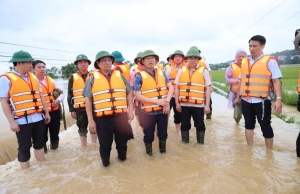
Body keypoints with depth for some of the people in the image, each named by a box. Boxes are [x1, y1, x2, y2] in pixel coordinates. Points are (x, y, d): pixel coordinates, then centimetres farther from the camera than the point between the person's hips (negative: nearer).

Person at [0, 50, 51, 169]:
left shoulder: (33, 77, 11)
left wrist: (46, 112, 14)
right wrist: (11, 121, -14)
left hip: (38, 118, 6)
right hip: (22, 120, -6)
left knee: (39, 143, 16)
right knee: (24, 147, 5)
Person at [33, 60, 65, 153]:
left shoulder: (51, 80, 10)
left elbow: (62, 92, 13)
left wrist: (58, 100, -5)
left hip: (54, 111, 4)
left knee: (55, 132, 16)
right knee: (43, 134, 8)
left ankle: (54, 146, 37)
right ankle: (43, 149, 28)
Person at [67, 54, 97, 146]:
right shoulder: (73, 78, 2)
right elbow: (70, 95, 2)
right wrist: (72, 110, -2)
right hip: (80, 109, -1)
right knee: (82, 129, 10)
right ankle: (84, 147, 24)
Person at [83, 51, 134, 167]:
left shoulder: (119, 75, 8)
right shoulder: (93, 78, 2)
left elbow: (129, 93, 10)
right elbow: (88, 99, 0)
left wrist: (130, 110, 3)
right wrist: (91, 120, -3)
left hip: (121, 115, 2)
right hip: (102, 117, -1)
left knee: (122, 140, 16)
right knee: (105, 143, 11)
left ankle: (122, 157, 41)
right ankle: (105, 162, 34)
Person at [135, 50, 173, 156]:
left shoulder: (161, 73, 4)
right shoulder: (140, 76, -9)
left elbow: (171, 87, 2)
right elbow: (138, 96, -15)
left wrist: (167, 101, -15)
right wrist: (156, 101, -22)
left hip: (163, 110, 3)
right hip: (148, 111, -3)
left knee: (163, 133, 18)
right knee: (148, 135, 12)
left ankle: (163, 151, 40)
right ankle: (149, 153, 34)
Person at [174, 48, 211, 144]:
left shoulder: (204, 71, -1)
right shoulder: (181, 71, 5)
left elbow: (208, 89, -2)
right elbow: (176, 88, 5)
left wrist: (207, 105, -5)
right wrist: (177, 103, 1)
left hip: (198, 104, -1)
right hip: (184, 104, 2)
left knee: (200, 124, 11)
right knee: (185, 124, 14)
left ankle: (200, 143, 29)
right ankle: (185, 143, 31)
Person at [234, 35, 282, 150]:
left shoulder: (270, 61, -4)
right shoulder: (244, 62, 11)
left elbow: (276, 81, -11)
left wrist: (278, 99, -21)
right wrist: (238, 97, 19)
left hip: (262, 100, -5)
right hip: (246, 100, 5)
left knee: (265, 126, 5)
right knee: (249, 124, 14)